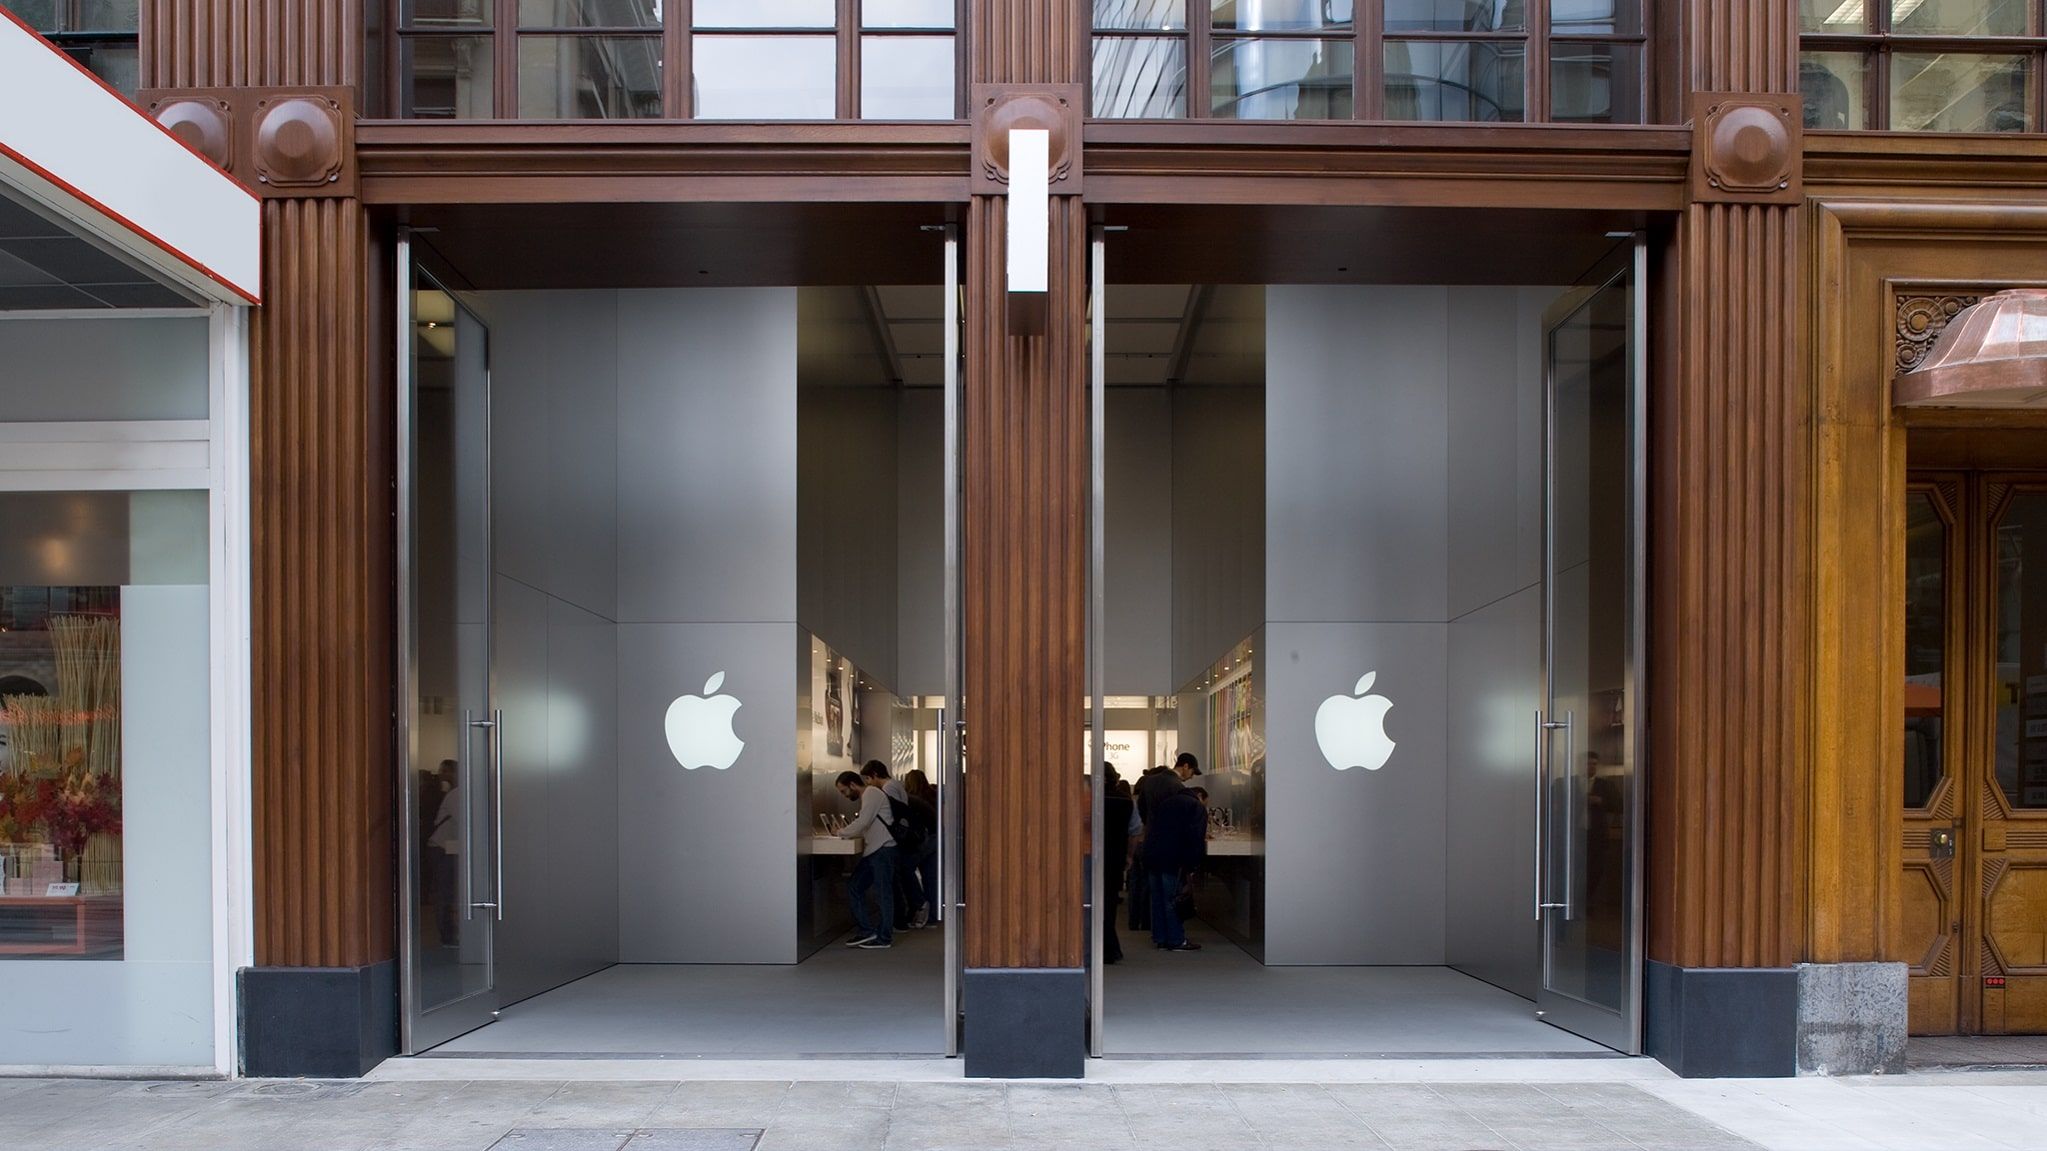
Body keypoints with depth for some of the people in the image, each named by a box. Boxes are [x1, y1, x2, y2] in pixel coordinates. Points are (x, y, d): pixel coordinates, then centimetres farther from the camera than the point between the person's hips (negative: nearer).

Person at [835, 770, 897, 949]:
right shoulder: (864, 798, 23)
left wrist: (842, 833, -6)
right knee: (854, 888, 8)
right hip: (872, 851, 10)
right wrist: (847, 831, 8)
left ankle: (884, 938, 0)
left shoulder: (872, 793, -8)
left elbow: (863, 822, -18)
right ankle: (866, 931, 11)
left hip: (883, 849, -10)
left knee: (882, 893, -5)